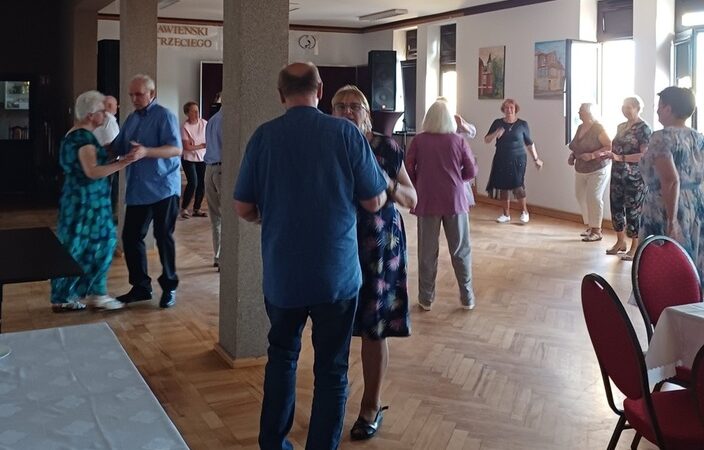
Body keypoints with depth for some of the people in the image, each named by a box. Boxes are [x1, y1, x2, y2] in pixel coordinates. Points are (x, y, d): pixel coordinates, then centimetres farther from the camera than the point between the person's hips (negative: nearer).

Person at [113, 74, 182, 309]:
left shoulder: (164, 116, -8)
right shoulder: (131, 119, 14)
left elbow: (176, 149, -19)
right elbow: (116, 148, 17)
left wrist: (146, 152, -32)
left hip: (163, 189, -7)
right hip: (137, 190, 7)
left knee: (164, 238, 1)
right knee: (130, 237, 7)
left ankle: (169, 287, 15)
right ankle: (141, 286, 19)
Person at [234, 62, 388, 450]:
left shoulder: (264, 136, -5)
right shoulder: (345, 133, -10)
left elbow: (243, 208, 0)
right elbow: (376, 202, -4)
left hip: (282, 273, 2)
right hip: (337, 273, -2)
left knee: (281, 356, 22)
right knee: (331, 368, 10)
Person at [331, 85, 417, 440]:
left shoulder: (385, 148, -2)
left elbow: (411, 199, 2)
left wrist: (388, 184, -17)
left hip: (378, 246, -2)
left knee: (373, 329, 4)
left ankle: (371, 406, 21)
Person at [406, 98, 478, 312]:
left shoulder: (418, 141, -5)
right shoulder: (458, 141, -3)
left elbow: (408, 170, -5)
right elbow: (471, 171, 0)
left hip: (427, 201, 0)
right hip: (455, 200, 0)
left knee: (427, 251, 9)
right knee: (461, 250, 11)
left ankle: (426, 299, 15)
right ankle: (467, 298, 17)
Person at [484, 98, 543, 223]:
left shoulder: (522, 124, 0)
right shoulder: (497, 123, 3)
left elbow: (529, 143, 7)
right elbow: (486, 140, 1)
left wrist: (536, 159, 10)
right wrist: (496, 134, -19)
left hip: (517, 160, -2)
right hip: (501, 160, 3)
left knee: (517, 186, -11)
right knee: (503, 186, 4)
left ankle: (524, 211, 10)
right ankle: (506, 214, 17)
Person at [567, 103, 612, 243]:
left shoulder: (598, 128, -15)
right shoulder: (580, 127, 8)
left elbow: (609, 147, -18)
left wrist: (592, 155, -26)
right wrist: (572, 156, 4)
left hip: (597, 169, -8)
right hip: (580, 170, 8)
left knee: (594, 198, -8)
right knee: (581, 197, 8)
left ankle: (597, 231, -1)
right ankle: (589, 226, 21)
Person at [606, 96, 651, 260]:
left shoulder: (643, 128, -10)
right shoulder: (621, 127, 13)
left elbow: (644, 155, -17)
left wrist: (621, 157, -23)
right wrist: (610, 153, 3)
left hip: (635, 177, -7)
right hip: (617, 174, 7)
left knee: (633, 210, -3)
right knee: (616, 207, 11)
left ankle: (635, 247, 7)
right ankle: (620, 242, 25)